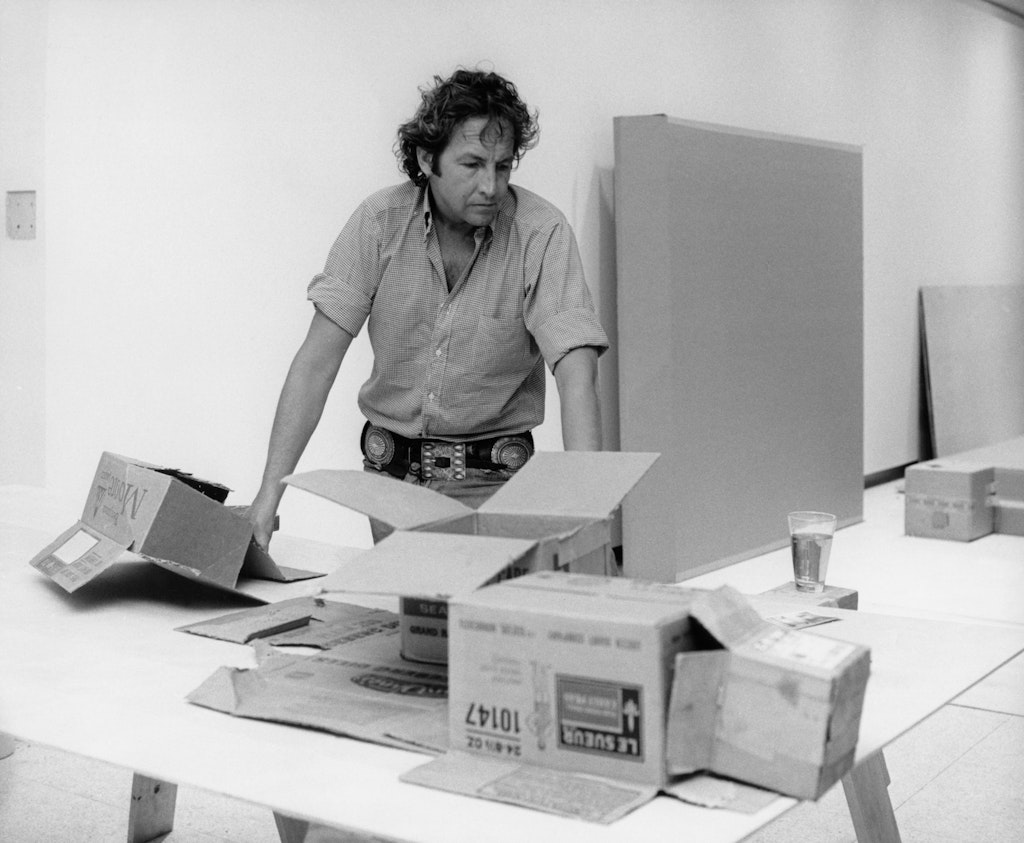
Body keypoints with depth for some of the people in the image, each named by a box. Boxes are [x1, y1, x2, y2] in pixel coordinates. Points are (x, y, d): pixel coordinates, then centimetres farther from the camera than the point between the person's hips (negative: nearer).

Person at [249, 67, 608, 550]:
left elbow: (576, 373, -21)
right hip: (390, 470, 2)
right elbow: (318, 361, -10)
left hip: (490, 477, -2)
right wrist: (270, 492, -18)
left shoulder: (541, 233, -14)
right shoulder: (379, 221, -8)